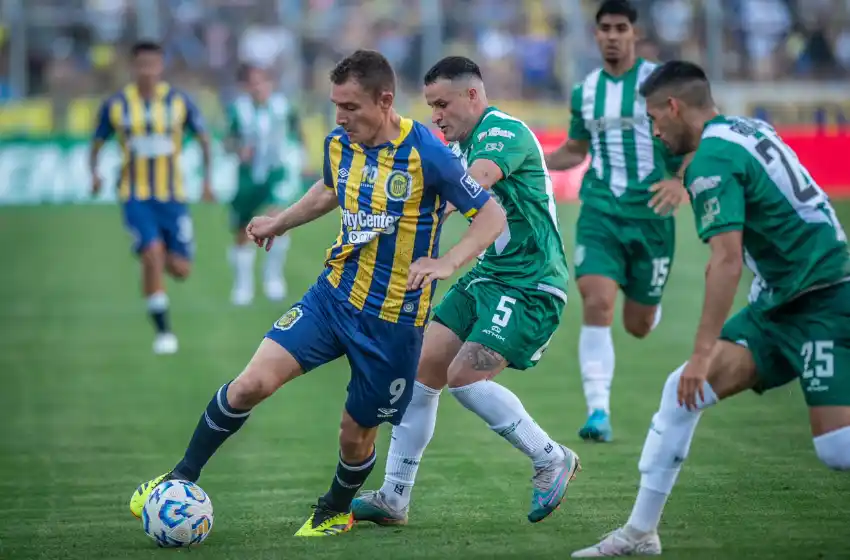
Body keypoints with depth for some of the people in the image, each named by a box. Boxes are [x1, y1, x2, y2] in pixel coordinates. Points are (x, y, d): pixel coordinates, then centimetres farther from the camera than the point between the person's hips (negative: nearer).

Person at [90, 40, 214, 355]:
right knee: (152, 254, -21)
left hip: (172, 197, 2)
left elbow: (203, 138, 10)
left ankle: (155, 257, 35)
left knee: (180, 270, -2)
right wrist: (94, 173, -12)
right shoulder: (115, 105, -2)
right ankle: (163, 331, -9)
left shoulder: (179, 102, -1)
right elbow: (97, 145, 7)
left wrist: (207, 179, 2)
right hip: (135, 196, -2)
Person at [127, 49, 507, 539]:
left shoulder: (426, 153, -19)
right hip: (334, 295, 4)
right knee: (253, 382, -12)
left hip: (393, 318, -4)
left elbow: (493, 215, -15)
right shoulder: (340, 144, -1)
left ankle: (336, 512, 40)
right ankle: (183, 476, 6)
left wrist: (447, 262, -30)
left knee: (357, 435, 8)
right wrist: (281, 222, 18)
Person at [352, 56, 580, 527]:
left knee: (464, 376, -20)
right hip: (488, 276, 9)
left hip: (531, 285, -9)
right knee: (424, 370, 1)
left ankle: (551, 460, 0)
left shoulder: (504, 131, -17)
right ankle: (394, 498, 7)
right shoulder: (464, 144, 13)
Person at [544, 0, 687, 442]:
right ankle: (598, 412, -18)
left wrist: (680, 181, -25)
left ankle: (650, 306, 47)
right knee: (597, 303, -19)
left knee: (638, 326, 7)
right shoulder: (584, 91, 9)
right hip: (600, 210, 2)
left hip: (650, 212, -2)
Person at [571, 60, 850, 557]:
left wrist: (704, 353, -22)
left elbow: (727, 261, -24)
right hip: (782, 302, 10)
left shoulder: (712, 160, -16)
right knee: (683, 390, 4)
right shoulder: (751, 130, 10)